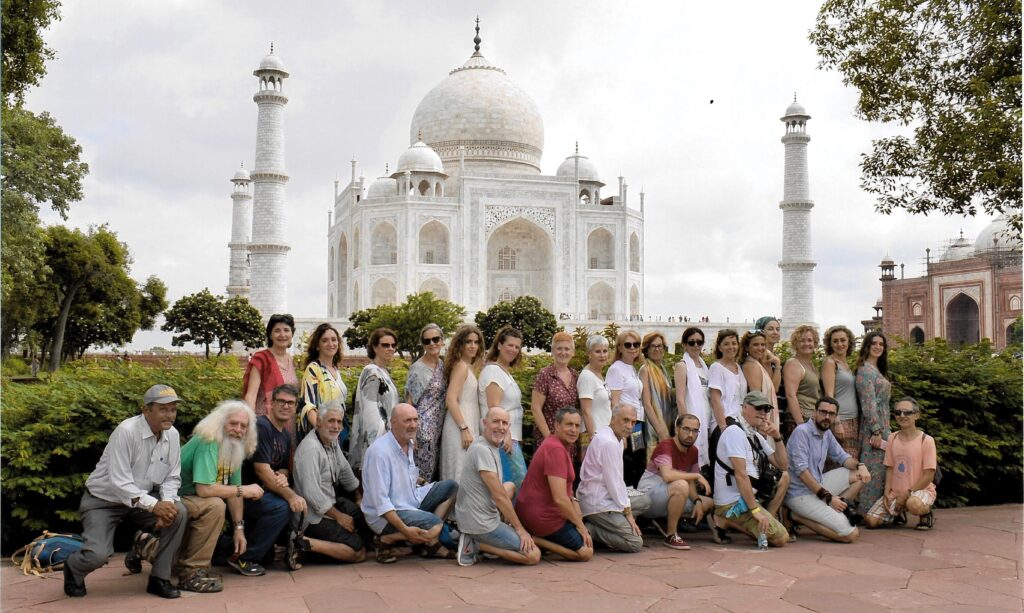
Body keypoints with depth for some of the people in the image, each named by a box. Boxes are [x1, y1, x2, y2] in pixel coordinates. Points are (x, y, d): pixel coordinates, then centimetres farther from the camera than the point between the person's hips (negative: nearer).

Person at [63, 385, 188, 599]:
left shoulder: (172, 434, -6)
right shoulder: (126, 431, -25)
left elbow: (172, 477, 0)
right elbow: (120, 483, -29)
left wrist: (167, 503, -20)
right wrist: (154, 505, -36)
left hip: (141, 497, 5)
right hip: (103, 500, -5)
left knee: (179, 513, -20)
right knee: (98, 555, -24)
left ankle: (160, 579, -5)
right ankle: (73, 570, 16)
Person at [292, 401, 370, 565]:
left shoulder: (333, 442, 5)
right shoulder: (310, 448, -24)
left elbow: (345, 470, 21)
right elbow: (312, 494, -26)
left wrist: (359, 495, 28)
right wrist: (338, 516, -17)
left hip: (332, 503, 10)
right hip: (315, 516, -10)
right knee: (359, 552, -14)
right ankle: (304, 544, -13)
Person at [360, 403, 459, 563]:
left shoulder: (408, 443, 7)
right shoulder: (380, 451, -23)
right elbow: (380, 501, -26)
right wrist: (405, 529, -30)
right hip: (386, 514, -10)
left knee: (451, 487, 3)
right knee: (435, 526, -28)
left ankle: (431, 541, -2)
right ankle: (386, 540, -9)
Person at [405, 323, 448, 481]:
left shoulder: (443, 365, 10)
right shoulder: (417, 368, -8)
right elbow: (409, 402, -7)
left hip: (439, 427, 6)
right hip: (423, 427, -6)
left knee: (434, 471, 9)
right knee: (423, 474, -4)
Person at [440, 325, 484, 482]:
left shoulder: (470, 367, 15)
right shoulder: (461, 366, -11)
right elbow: (451, 400, -19)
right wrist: (464, 430, -22)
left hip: (469, 424, 9)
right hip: (461, 426, -9)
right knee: (461, 471, -7)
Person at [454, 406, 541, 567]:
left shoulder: (492, 448, 13)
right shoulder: (482, 449, -19)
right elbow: (499, 496, -18)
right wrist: (519, 527, -10)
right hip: (480, 523, -10)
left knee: (510, 486, 29)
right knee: (534, 555, -8)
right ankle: (476, 545, -6)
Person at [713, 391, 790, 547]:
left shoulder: (757, 436, 13)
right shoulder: (735, 432, -15)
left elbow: (783, 465, 15)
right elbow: (740, 474, -22)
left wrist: (777, 438, 1)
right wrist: (755, 510, -23)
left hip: (748, 496, 9)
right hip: (733, 503, -9)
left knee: (784, 477, 14)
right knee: (781, 538, -12)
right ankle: (726, 521, -8)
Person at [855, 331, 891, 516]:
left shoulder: (877, 369, 18)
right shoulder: (865, 370, -11)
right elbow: (868, 403, -17)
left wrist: (884, 430, 15)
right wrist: (876, 431, -21)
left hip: (883, 426, 9)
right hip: (873, 427, -9)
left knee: (881, 469, 9)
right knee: (874, 469, -7)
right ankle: (867, 512, -3)